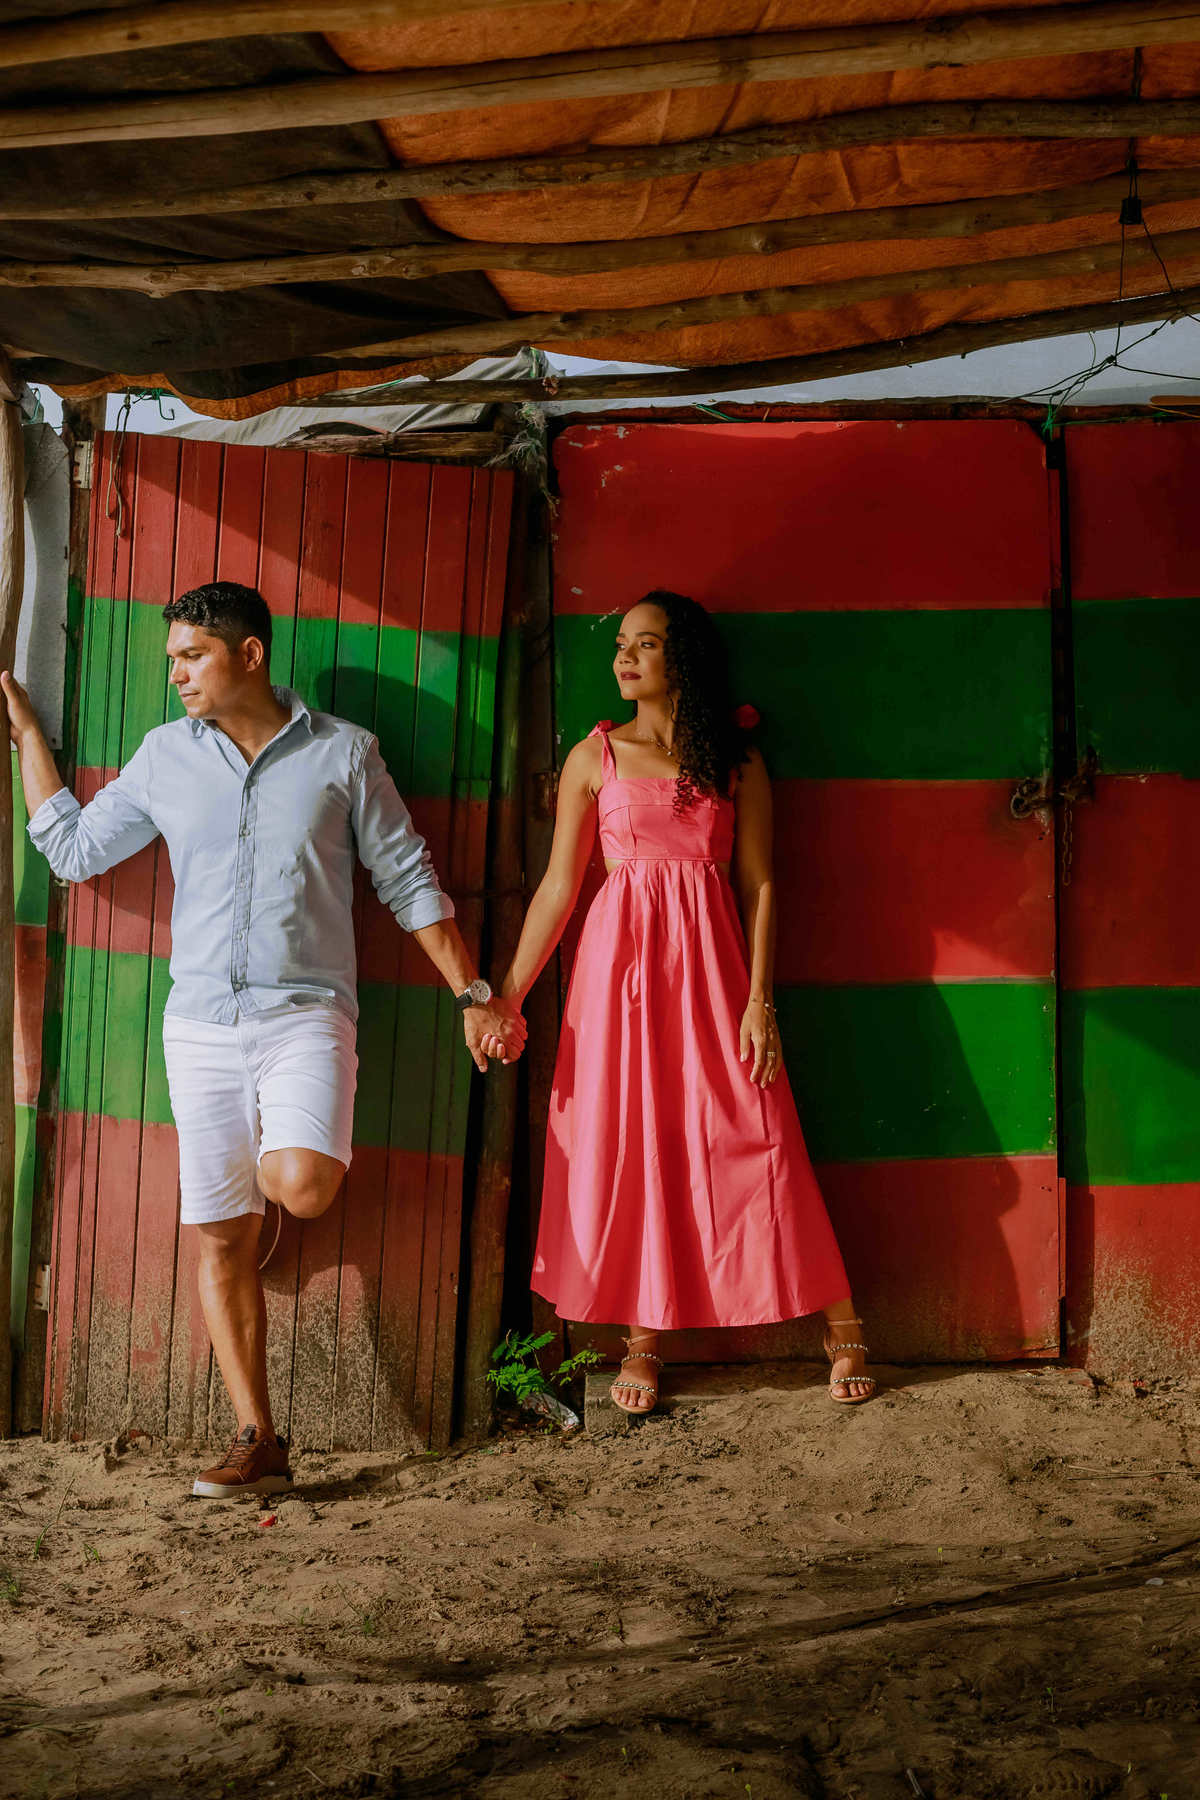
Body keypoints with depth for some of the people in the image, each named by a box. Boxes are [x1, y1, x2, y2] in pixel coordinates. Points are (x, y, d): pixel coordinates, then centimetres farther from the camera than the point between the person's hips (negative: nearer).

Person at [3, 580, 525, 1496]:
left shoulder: (343, 751, 1)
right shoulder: (166, 755, 9)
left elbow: (411, 882, 5)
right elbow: (75, 849, 16)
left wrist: (474, 995, 3)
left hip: (305, 1012, -3)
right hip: (201, 1023, 3)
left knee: (301, 1188, -27)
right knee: (221, 1238, 1)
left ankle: (284, 1157, 12)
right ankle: (258, 1444, 11)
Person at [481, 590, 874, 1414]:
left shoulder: (737, 762, 7)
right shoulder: (595, 756, 7)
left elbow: (758, 884, 4)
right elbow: (559, 885, 6)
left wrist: (760, 999, -5)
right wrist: (506, 996, 3)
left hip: (710, 959, -1)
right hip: (620, 960, 1)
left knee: (749, 1139, -3)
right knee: (625, 1144, 0)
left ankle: (842, 1330, 8)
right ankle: (643, 1343, 12)